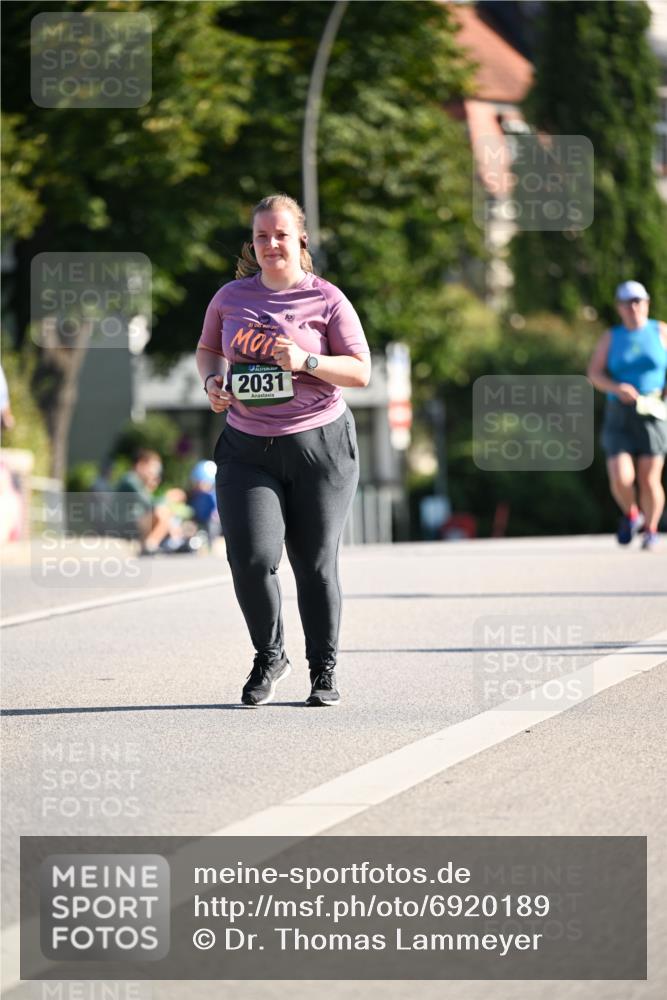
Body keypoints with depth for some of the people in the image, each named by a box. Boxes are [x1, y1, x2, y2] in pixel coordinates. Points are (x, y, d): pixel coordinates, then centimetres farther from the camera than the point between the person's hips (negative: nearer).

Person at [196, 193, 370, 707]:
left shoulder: (326, 299, -2)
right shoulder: (231, 297, 7)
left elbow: (361, 371, -2)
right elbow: (207, 349, 23)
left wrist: (306, 362, -18)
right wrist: (213, 381, 1)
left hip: (319, 443, -2)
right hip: (247, 447, 2)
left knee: (315, 565, 3)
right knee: (251, 558, -12)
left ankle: (324, 671, 21)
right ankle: (270, 656, 13)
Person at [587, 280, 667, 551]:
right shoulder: (611, 338, 7)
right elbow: (594, 374, -2)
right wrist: (616, 388, -21)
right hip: (620, 417, 1)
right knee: (621, 480, -13)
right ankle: (631, 515, 18)